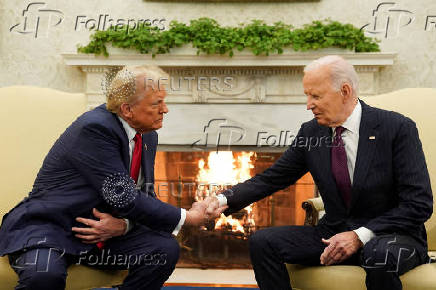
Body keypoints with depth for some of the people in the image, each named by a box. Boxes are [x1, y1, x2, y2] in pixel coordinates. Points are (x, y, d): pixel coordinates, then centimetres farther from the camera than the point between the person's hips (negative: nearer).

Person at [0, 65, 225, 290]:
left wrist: (123, 225, -15)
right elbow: (123, 199, -26)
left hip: (105, 230, 7)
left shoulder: (147, 137, 4)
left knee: (166, 249, -13)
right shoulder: (94, 128, -22)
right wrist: (187, 217, -17)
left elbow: (145, 196, 8)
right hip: (47, 228, -7)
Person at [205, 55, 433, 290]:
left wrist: (360, 236, -21)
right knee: (261, 242, -12)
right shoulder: (310, 132, 1)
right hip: (334, 234, 5)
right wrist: (225, 200, -12)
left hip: (394, 237, -4)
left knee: (381, 255, -39)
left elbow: (420, 204, -14)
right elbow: (272, 178, 5)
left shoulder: (398, 128, -12)